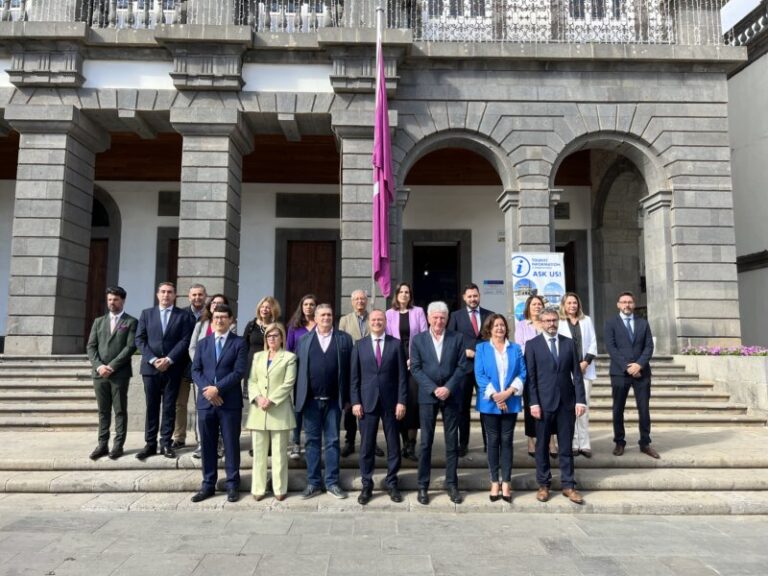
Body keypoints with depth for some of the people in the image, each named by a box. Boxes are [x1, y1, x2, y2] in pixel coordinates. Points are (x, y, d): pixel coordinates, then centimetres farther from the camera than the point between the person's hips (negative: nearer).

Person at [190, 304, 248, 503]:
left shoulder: (239, 343, 1)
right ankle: (208, 484, 20)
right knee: (207, 445, 9)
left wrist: (217, 388, -16)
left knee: (231, 444, 3)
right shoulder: (203, 343, 14)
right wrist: (206, 389, -10)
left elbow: (238, 372, -9)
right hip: (205, 401, 4)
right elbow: (195, 371, 6)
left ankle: (233, 485, 12)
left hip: (230, 402, -3)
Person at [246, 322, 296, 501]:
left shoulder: (289, 357, 3)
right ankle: (258, 488, 15)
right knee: (259, 451, 6)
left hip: (279, 410, -3)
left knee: (279, 452, 1)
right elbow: (251, 380, 9)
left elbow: (288, 383, -6)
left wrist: (271, 400, -14)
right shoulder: (258, 356, 16)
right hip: (258, 410, 4)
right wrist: (258, 397, -9)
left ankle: (280, 489, 10)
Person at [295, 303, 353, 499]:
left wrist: (348, 397, -3)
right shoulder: (304, 339, 7)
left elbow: (350, 368, 1)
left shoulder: (344, 338, 4)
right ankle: (313, 483, 17)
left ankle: (332, 482, 16)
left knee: (332, 441, 7)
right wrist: (298, 396, -2)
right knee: (312, 441, 8)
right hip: (310, 399, 1)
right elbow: (299, 368, 4)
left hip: (334, 400, -1)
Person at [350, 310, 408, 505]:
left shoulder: (396, 345, 2)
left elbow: (402, 376, 0)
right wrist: (355, 401, -3)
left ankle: (392, 483, 21)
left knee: (393, 445, 7)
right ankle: (366, 485, 18)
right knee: (366, 445, 5)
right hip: (367, 401, 0)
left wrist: (402, 401, -6)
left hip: (391, 402, 0)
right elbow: (354, 377, 4)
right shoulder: (359, 345, 5)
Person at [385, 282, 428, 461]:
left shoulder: (418, 311, 6)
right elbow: (387, 337, 5)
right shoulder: (389, 314, 8)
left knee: (413, 401, -7)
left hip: (414, 362, -1)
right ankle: (405, 442, 12)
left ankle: (411, 445, -1)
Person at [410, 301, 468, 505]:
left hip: (451, 395, 1)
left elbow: (462, 366, 0)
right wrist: (433, 389, -12)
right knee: (426, 442, 3)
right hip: (427, 396, -1)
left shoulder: (457, 338, 3)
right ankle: (423, 486, 13)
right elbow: (415, 368, -2)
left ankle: (451, 484, 19)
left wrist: (448, 388, -12)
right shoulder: (418, 339, 2)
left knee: (452, 441, 7)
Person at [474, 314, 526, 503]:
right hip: (489, 402, -1)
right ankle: (495, 482, 12)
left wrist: (508, 392, -12)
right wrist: (494, 395, -14)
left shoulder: (516, 348, 8)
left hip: (511, 402, 1)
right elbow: (479, 375, -4)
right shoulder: (481, 348, 4)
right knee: (493, 442, 5)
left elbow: (522, 373, 2)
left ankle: (506, 483, 9)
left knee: (507, 441, 4)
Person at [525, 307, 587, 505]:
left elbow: (576, 374, 5)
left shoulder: (569, 343, 8)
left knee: (566, 446, 8)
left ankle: (568, 485, 17)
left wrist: (580, 400, -2)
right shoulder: (532, 344, 0)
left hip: (566, 401, 2)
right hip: (544, 402, -2)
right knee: (542, 445, 7)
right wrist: (533, 402, -10)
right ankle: (543, 484, 18)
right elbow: (530, 376, -4)